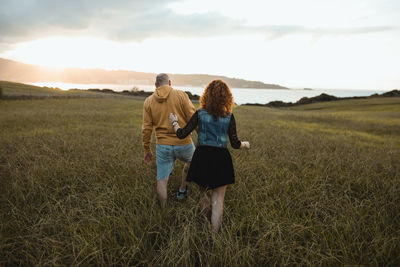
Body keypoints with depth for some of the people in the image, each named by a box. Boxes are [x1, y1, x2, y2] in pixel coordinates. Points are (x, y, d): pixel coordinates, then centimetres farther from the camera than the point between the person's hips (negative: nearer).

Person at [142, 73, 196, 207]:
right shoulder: (181, 95, -4)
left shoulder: (148, 101, 4)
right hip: (183, 143, -1)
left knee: (162, 181, 11)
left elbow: (146, 128, 3)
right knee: (190, 161, 31)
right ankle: (182, 190, 39)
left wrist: (147, 150, 11)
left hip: (162, 146, 1)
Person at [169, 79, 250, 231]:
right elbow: (235, 144, -6)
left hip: (202, 157, 2)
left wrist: (174, 122, 13)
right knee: (218, 200, 7)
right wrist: (245, 144, 16)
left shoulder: (200, 114, -4)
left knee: (204, 195, 20)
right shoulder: (229, 117, -4)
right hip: (221, 159, -2)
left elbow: (182, 134, -6)